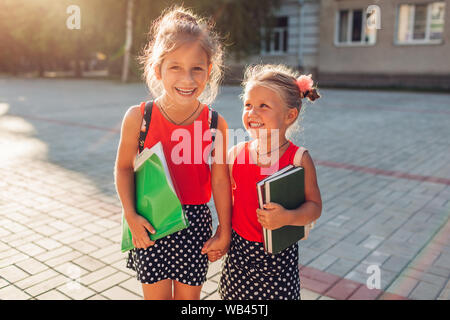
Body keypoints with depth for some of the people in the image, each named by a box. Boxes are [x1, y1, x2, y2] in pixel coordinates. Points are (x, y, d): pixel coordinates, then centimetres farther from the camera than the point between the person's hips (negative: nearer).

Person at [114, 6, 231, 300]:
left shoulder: (215, 124, -10)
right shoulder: (138, 118, -11)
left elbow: (220, 180, -4)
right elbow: (124, 167, 0)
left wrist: (224, 232, 1)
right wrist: (131, 215, -9)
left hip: (195, 224, 1)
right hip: (151, 224, 0)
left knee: (189, 296, 16)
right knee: (156, 295, 14)